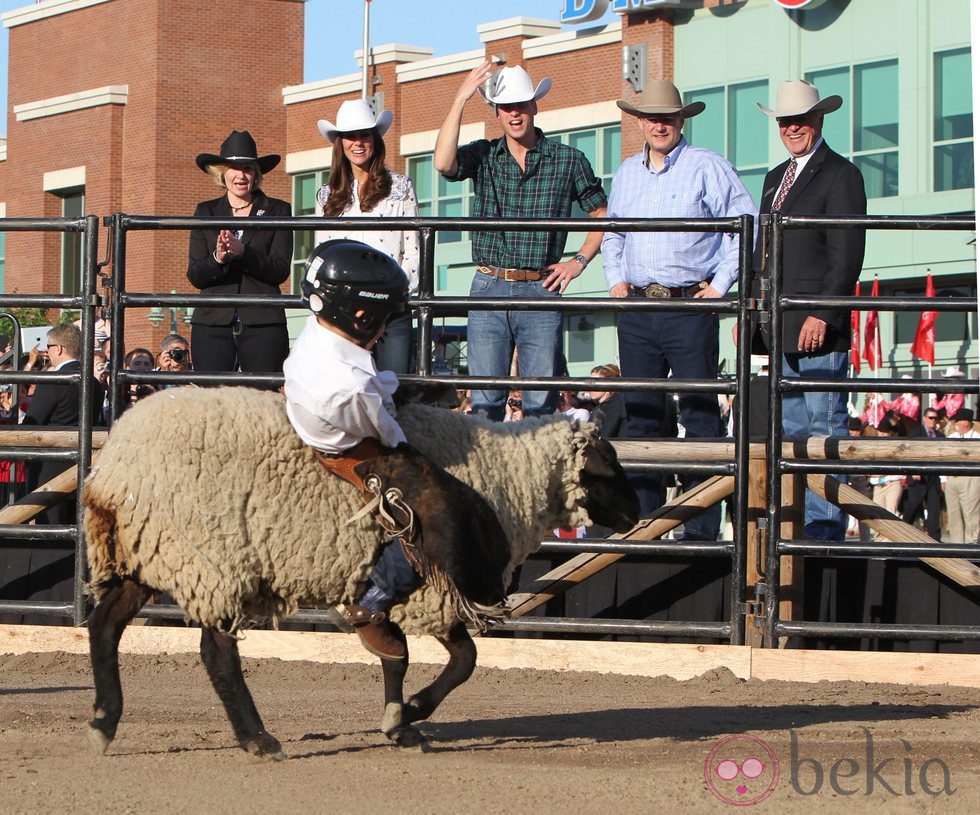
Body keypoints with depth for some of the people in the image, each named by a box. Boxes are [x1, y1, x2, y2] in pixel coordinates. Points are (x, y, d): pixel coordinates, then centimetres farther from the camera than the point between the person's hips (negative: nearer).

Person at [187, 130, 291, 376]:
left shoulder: (277, 211, 9)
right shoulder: (205, 212, 14)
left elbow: (280, 271, -1)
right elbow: (195, 276, 8)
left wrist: (242, 251, -16)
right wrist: (217, 258, -14)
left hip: (263, 322, -1)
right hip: (212, 323, 1)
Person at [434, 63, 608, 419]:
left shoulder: (568, 160, 6)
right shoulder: (483, 156, 8)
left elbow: (602, 215, 15)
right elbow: (444, 163, -14)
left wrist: (579, 261, 2)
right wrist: (461, 98, -11)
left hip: (542, 289, -1)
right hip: (489, 288, 1)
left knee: (541, 402, -2)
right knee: (485, 402, -1)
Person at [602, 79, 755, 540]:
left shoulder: (707, 167, -1)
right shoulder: (626, 173, 16)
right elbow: (612, 233, 28)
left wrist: (720, 284, -7)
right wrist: (615, 279, 13)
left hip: (691, 307, -5)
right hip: (637, 308, 5)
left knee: (700, 416, -5)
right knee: (641, 416, 6)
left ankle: (701, 530, -4)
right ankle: (644, 522, 11)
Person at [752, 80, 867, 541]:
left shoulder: (840, 174, -4)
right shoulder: (775, 179, 21)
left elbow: (848, 254, -12)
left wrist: (823, 313, -19)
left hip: (817, 326, -8)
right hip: (779, 328, 8)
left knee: (825, 427, -6)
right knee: (792, 429, 9)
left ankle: (826, 526, -6)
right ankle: (796, 525, 13)